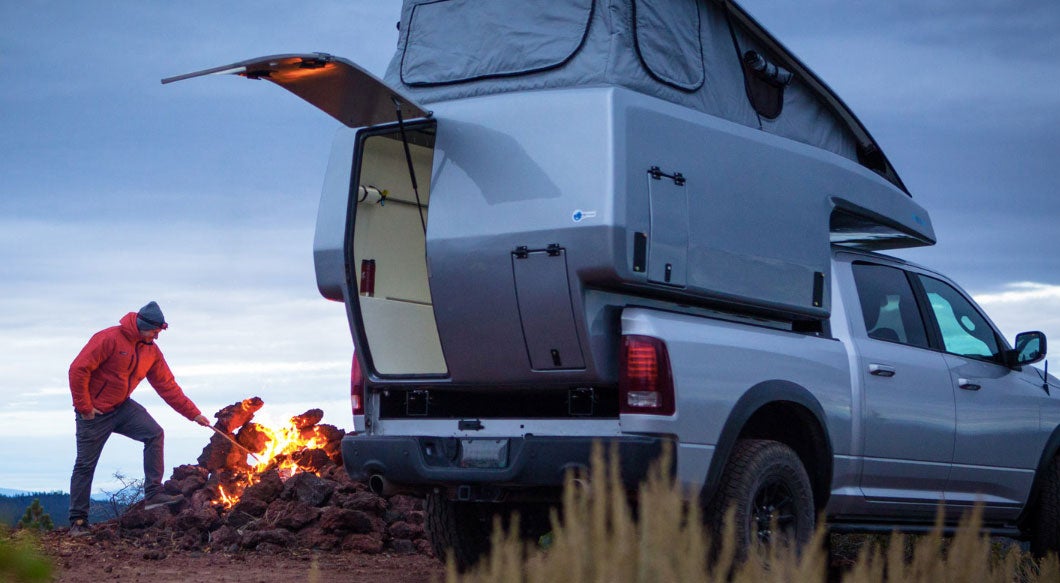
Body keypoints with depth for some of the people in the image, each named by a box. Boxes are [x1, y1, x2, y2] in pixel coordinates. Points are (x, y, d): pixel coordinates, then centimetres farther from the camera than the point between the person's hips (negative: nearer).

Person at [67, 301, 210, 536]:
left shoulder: (151, 351, 1)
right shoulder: (109, 339, -21)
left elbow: (167, 385, 4)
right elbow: (78, 369, -22)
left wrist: (194, 413, -2)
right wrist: (84, 407, -20)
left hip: (122, 407, 6)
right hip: (94, 411, -6)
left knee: (154, 434, -13)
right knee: (85, 465, -1)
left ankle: (154, 494, -10)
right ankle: (78, 520, 9)